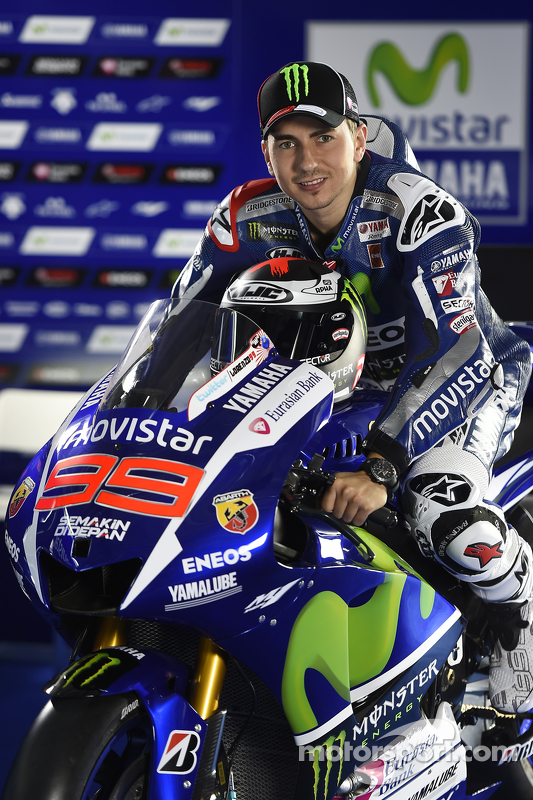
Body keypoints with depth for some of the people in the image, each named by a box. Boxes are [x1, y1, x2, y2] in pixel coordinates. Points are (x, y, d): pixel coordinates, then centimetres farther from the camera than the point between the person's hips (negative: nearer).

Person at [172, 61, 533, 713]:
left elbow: (456, 354, -39)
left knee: (443, 515, -35)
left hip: (469, 381, -6)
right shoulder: (250, 218, -14)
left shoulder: (421, 214, -31)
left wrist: (381, 465, -48)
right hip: (345, 383, 6)